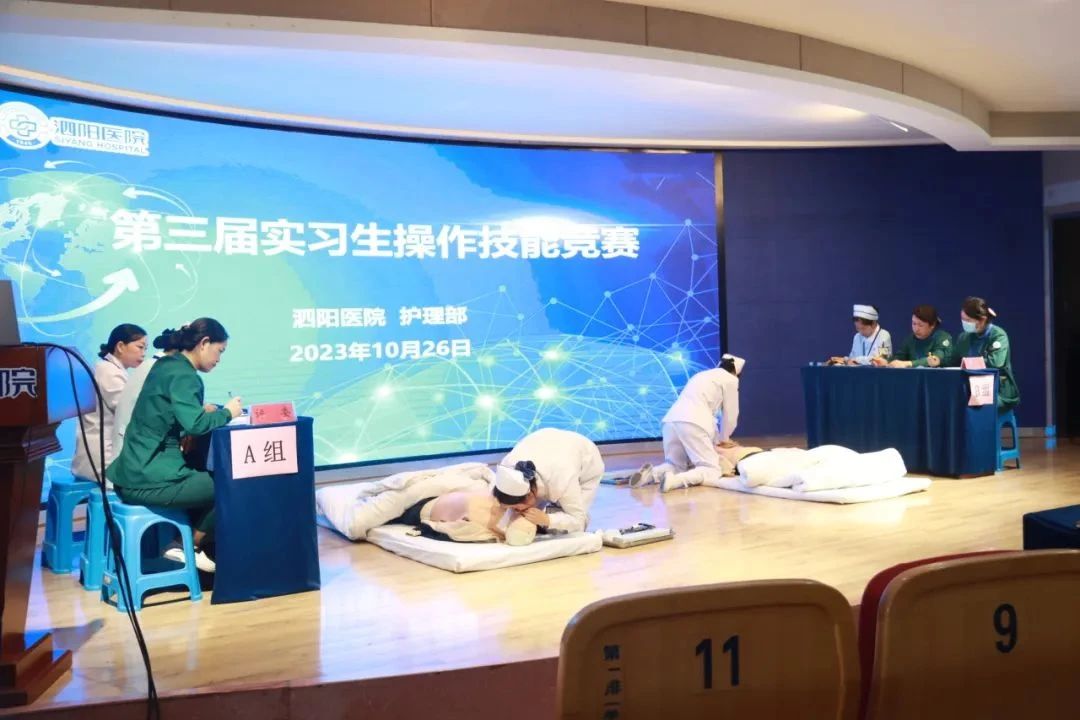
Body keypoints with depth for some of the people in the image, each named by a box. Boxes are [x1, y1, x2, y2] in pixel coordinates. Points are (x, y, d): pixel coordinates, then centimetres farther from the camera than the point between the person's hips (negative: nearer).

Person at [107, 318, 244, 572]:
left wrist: (208, 410, 7)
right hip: (150, 477, -10)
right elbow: (195, 424, -27)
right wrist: (227, 413, -10)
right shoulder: (182, 375, -15)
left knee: (212, 478, 21)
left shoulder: (167, 364, 14)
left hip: (141, 470, 10)